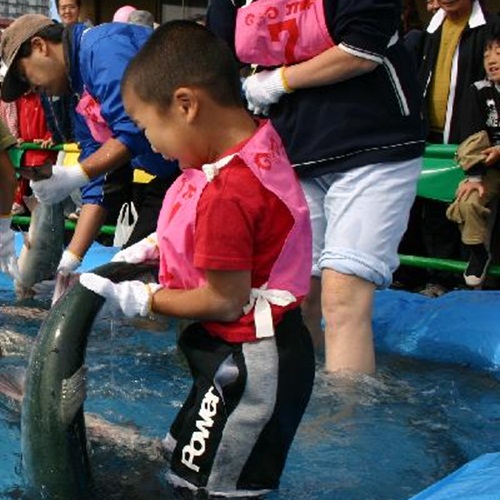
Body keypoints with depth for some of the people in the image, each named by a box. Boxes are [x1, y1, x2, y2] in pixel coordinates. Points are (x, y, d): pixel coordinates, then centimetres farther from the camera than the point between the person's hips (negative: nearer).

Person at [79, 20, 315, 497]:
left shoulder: (226, 193, -31)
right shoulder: (258, 143, -2)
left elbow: (224, 301, -23)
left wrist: (141, 300, -11)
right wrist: (157, 245, 7)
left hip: (252, 364, -10)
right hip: (246, 354, 10)